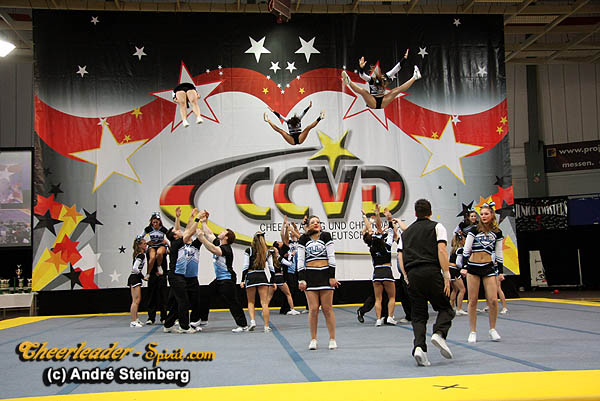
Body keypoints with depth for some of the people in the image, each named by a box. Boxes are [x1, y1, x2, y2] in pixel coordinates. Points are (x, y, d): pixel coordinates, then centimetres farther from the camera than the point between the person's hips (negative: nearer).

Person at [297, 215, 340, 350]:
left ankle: (332, 339, 7)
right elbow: (300, 260, 4)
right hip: (310, 275, 1)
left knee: (327, 308, 0)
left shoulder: (326, 236, 4)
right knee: (313, 309, -2)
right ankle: (313, 339, 8)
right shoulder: (303, 239, 6)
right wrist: (301, 279, -3)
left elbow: (331, 257, 0)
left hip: (325, 273, -1)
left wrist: (332, 277, -5)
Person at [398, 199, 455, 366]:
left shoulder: (406, 232, 21)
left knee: (418, 315, 6)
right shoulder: (436, 227, 9)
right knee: (445, 308, 9)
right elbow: (442, 250, -4)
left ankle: (419, 346, -13)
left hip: (413, 275, 3)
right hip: (431, 272, -3)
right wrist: (446, 276, -6)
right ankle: (439, 333, -18)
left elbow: (400, 256, 15)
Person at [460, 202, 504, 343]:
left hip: (489, 267, 1)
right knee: (472, 300, 0)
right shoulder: (474, 230, 1)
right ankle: (473, 332, 9)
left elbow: (499, 254, 13)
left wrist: (500, 271, 9)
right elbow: (466, 250, 0)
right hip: (473, 267, -1)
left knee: (493, 300, -6)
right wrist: (464, 266, -7)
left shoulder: (497, 232, 8)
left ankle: (492, 329, 13)